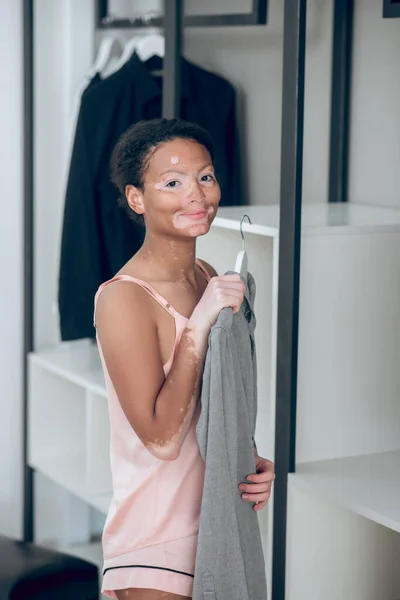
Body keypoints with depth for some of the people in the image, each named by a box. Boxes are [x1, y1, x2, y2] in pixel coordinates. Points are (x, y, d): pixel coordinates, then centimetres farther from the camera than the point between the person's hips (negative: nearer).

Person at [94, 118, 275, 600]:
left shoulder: (208, 279, 4)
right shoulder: (124, 298, -19)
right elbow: (161, 437, -24)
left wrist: (252, 462, -4)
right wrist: (200, 323, -24)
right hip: (156, 543, -7)